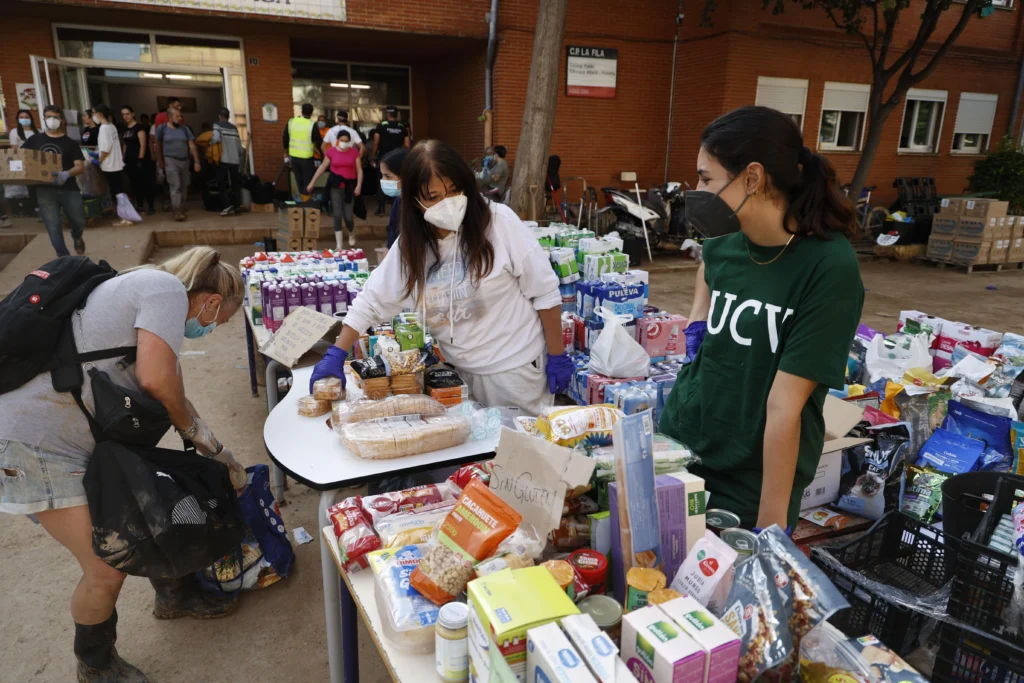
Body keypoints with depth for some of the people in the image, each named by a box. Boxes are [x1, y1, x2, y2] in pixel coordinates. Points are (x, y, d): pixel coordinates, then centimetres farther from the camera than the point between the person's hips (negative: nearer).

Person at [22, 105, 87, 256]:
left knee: (79, 222, 9)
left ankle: (77, 238, 45)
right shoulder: (34, 140, 8)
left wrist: (66, 174, -28)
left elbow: (80, 166, -7)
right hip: (45, 190, 1)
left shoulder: (70, 143, 2)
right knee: (53, 227, -2)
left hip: (69, 189, -1)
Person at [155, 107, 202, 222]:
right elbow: (158, 145, 9)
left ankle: (182, 208, 28)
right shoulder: (162, 128, -1)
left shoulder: (185, 129, 4)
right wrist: (160, 161, 11)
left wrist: (196, 161, -7)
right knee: (175, 186, -12)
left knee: (184, 186, 11)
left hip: (184, 161, 3)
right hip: (170, 161, -3)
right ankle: (177, 212, -14)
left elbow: (192, 145, 0)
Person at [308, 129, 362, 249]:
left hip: (349, 185, 0)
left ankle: (352, 234, 34)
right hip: (336, 185, 0)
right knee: (337, 215, -3)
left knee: (348, 216, -1)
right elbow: (322, 167, 5)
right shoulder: (331, 151, -1)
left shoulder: (354, 152, 1)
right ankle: (339, 245, 5)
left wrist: (359, 185, -12)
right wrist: (312, 182, 4)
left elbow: (359, 170, 1)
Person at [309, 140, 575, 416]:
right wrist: (336, 355, -3)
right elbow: (371, 302, 5)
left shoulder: (499, 222, -16)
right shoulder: (410, 245, -3)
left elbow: (545, 292, -11)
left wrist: (557, 357, -8)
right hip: (460, 373, 4)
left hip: (516, 367, -4)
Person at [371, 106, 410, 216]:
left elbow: (376, 143, -6)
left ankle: (381, 209, 3)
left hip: (383, 157, -2)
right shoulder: (402, 128, 4)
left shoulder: (381, 126, -3)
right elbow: (407, 146, 0)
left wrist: (373, 158, 1)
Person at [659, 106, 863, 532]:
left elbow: (784, 405, -22)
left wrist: (771, 523, -18)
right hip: (676, 447, 6)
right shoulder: (725, 243, -3)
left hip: (750, 487, -6)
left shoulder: (829, 268, -20)